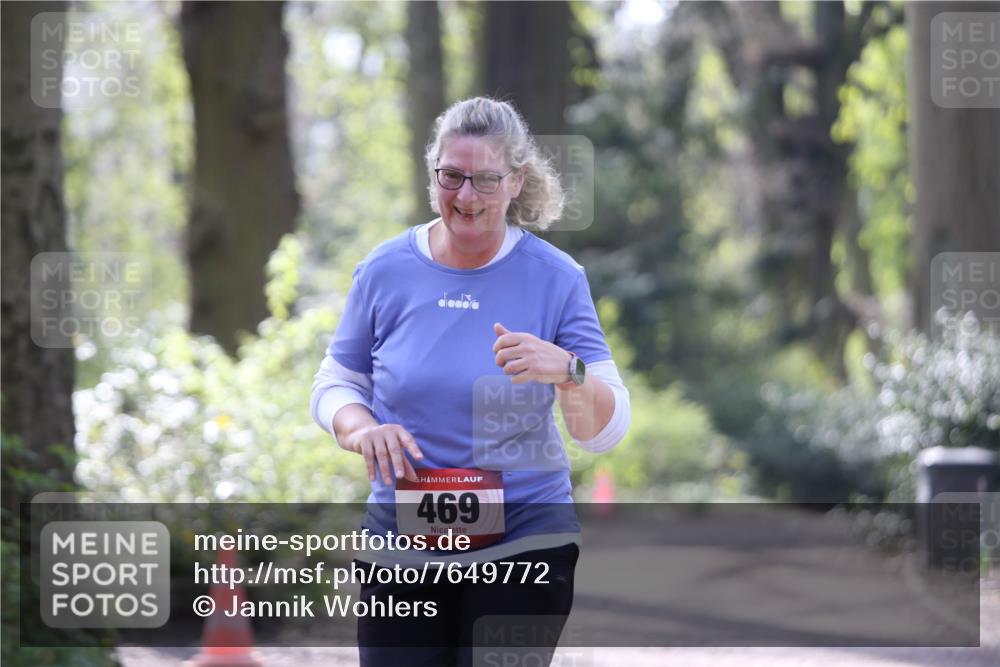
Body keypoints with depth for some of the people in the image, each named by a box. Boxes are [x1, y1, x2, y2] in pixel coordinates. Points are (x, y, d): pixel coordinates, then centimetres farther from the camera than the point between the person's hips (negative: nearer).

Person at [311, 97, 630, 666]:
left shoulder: (556, 278, -4)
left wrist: (567, 372, -28)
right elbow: (335, 384, 12)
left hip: (525, 541, -2)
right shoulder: (386, 271, 1)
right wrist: (363, 429, -11)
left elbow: (607, 431, -7)